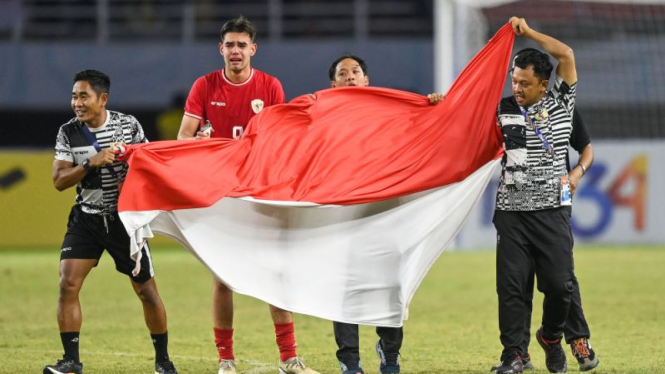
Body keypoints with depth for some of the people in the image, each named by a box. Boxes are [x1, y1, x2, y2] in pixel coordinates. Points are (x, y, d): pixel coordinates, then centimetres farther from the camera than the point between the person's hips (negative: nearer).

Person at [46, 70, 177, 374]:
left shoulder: (129, 126, -6)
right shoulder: (68, 133, -2)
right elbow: (59, 181, -6)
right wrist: (90, 164, -20)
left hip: (125, 219, -1)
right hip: (86, 218, 1)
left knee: (146, 289, 1)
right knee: (67, 284, -13)